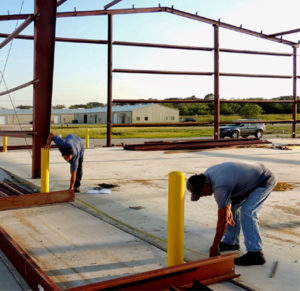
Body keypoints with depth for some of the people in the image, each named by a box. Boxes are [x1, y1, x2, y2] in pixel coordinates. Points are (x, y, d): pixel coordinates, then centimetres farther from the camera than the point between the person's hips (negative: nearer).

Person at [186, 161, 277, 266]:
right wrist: (228, 209, 4)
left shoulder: (220, 187, -33)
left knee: (247, 212, -21)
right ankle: (230, 242, 18)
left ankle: (255, 253, -18)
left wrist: (214, 246, -17)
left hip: (266, 180, -10)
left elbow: (222, 220, -26)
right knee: (233, 206, 9)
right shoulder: (207, 174, -7)